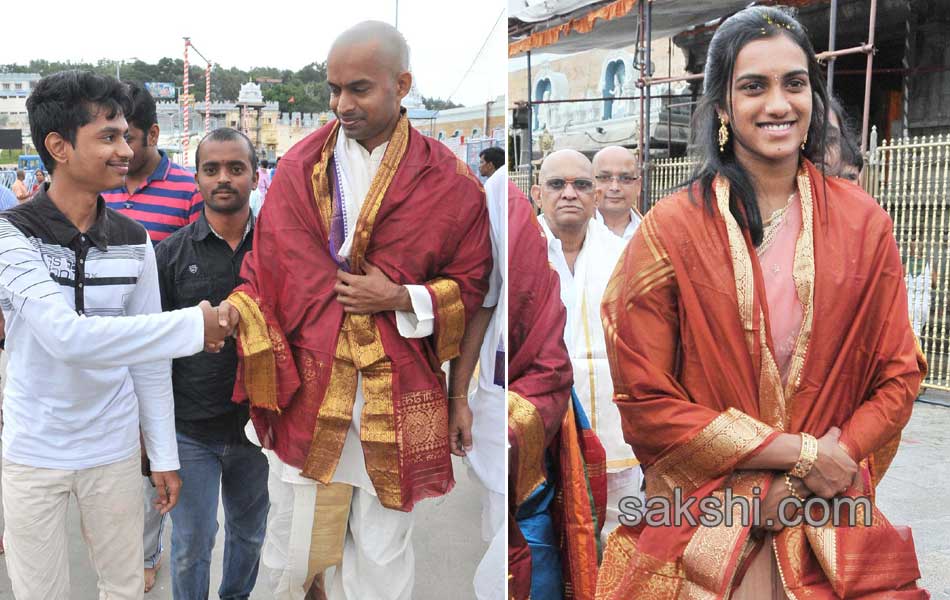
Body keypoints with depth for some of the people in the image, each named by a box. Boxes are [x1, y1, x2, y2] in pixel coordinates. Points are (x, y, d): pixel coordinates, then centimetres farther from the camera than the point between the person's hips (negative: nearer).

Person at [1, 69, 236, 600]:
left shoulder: (133, 241, -1)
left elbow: (150, 354, 3)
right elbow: (67, 336, -28)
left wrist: (163, 455, 4)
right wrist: (195, 325, -27)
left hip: (115, 450, 3)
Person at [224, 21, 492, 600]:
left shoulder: (450, 181, -2)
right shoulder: (300, 166, 3)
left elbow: (472, 287, 4)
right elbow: (265, 273, 5)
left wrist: (402, 299, -12)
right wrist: (264, 379, -5)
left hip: (397, 400, -1)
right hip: (307, 392, 2)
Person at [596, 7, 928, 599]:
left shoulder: (864, 223, 1)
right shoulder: (671, 229, -8)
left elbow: (899, 376, 4)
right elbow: (645, 400, -10)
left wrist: (826, 469, -10)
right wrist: (802, 453, -12)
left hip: (832, 522, 3)